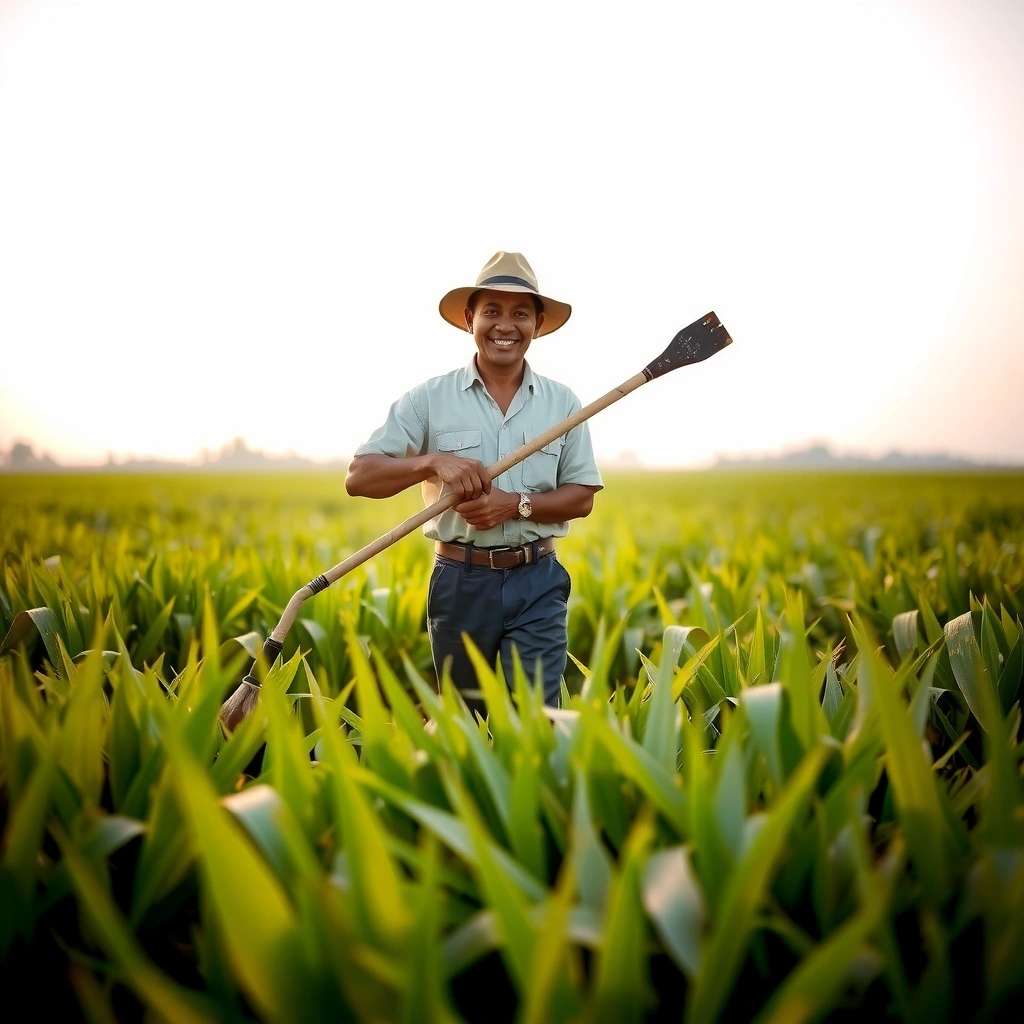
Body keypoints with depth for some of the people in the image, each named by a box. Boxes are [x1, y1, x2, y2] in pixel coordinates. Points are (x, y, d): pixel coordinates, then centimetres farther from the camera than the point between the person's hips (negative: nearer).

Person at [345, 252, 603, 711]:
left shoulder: (562, 402, 3)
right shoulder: (429, 398, -2)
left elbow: (581, 497, 3)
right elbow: (359, 477, -6)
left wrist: (516, 504, -14)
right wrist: (431, 461, -22)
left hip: (538, 583, 0)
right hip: (459, 581, 0)